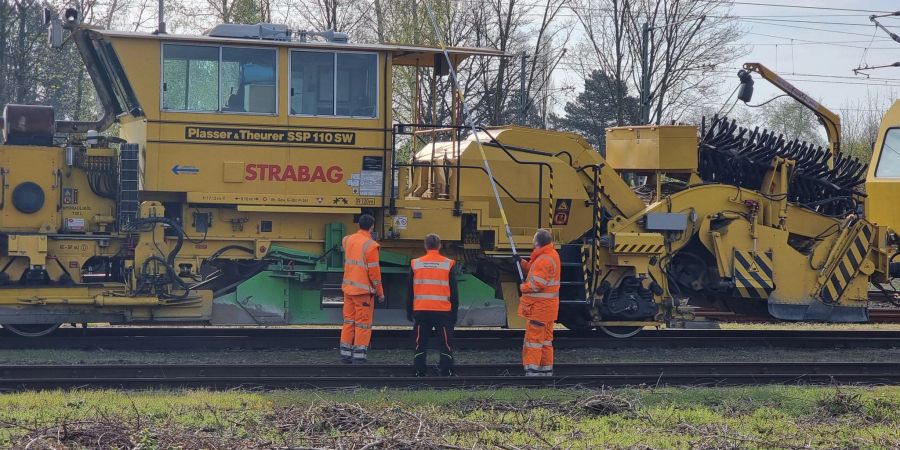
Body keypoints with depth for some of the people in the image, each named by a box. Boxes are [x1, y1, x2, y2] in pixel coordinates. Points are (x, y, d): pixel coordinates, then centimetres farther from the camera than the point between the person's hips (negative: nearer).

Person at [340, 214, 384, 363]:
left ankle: (345, 355, 15)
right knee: (363, 324, -2)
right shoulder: (370, 245, -14)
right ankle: (359, 357, -4)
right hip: (363, 290, -7)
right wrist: (380, 292, -5)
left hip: (348, 287, 7)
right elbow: (374, 271, -13)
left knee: (348, 321, 13)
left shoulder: (348, 240, 5)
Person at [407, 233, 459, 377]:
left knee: (421, 343, 7)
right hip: (443, 311, -1)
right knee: (446, 343, 4)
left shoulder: (415, 264, 2)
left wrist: (409, 311, 16)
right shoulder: (449, 264, -1)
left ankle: (419, 372, 6)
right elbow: (454, 291, 2)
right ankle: (446, 371, 0)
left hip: (421, 311, 1)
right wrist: (454, 313, 9)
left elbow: (410, 291, 8)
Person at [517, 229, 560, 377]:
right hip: (547, 307, 10)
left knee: (533, 338, -6)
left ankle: (532, 371, -6)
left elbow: (537, 284, -25)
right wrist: (521, 263, 9)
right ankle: (546, 370, 21)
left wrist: (523, 287, -8)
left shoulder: (544, 260, -22)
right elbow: (533, 269, 20)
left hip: (538, 307, -10)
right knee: (546, 339, 15)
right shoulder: (552, 255, 11)